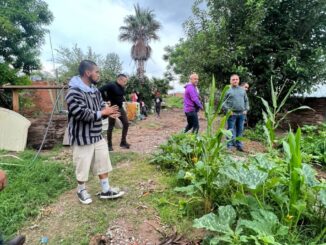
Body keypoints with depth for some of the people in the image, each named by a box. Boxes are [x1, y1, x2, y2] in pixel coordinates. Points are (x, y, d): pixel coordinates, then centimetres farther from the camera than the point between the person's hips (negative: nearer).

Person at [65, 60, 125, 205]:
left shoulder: (95, 91, 8)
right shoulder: (74, 92, -20)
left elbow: (102, 106, 14)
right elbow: (81, 114, -28)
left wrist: (108, 112, -10)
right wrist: (103, 112, -21)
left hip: (97, 135, 8)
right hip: (82, 138, -8)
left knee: (103, 163, 14)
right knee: (83, 166, 9)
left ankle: (106, 191, 28)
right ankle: (81, 190, 34)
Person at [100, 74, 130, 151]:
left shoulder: (122, 87, 9)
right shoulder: (111, 85, -17)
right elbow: (101, 90, -27)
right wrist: (106, 99, -21)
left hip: (120, 108, 8)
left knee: (126, 123, 5)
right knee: (111, 126, 2)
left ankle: (123, 142, 14)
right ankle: (109, 145, 15)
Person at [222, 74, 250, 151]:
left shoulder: (242, 90, 13)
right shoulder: (228, 90, -1)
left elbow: (246, 100, 19)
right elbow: (223, 102, -4)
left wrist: (246, 109, 8)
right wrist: (228, 110, -12)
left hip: (242, 114, 4)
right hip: (232, 114, -4)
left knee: (240, 130, 10)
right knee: (231, 131, -1)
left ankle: (239, 145, 21)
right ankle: (229, 146, 7)